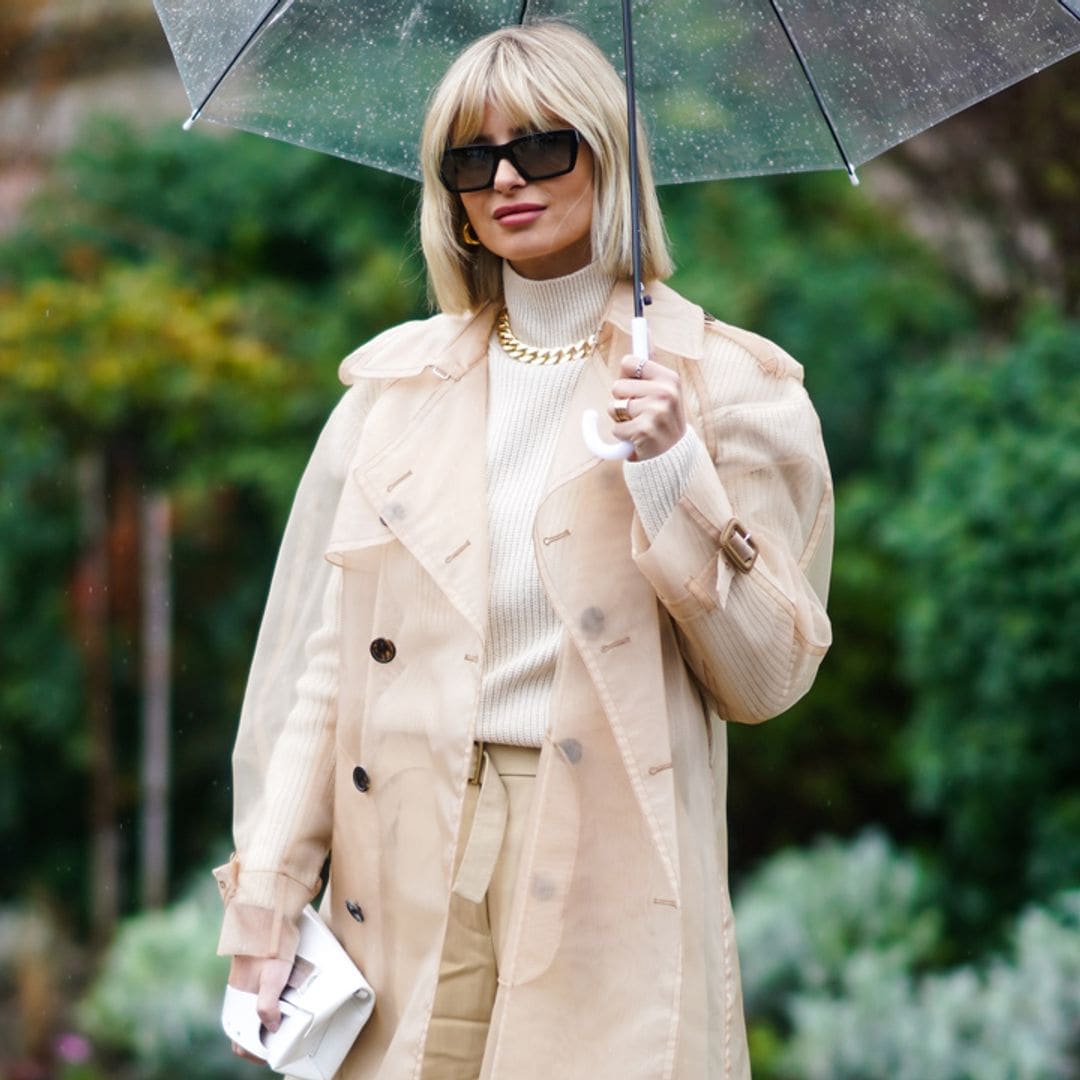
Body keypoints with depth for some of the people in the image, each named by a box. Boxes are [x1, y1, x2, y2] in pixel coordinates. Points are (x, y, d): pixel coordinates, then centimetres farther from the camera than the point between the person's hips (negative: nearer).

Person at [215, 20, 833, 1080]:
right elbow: (319, 656, 7)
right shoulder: (394, 382, 10)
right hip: (408, 865, 2)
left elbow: (766, 680, -2)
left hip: (608, 872, -2)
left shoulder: (727, 384, 2)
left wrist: (674, 474, -13)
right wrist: (265, 889, -1)